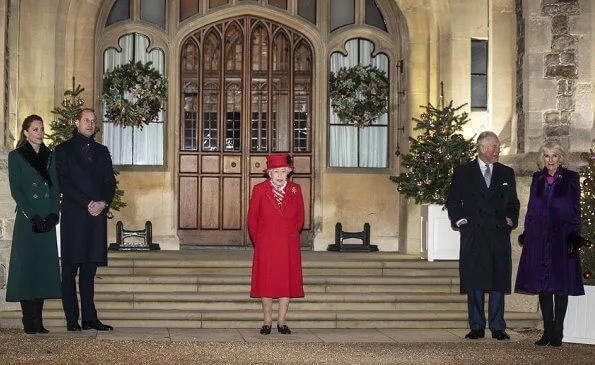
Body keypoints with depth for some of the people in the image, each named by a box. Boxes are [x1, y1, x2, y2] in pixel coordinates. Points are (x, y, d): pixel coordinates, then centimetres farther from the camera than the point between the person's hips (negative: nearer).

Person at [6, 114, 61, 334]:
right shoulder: (16, 156, 2)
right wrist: (33, 216, -13)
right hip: (26, 220, -4)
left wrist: (53, 215, -3)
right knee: (26, 267, -5)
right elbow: (15, 190, -5)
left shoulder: (49, 156, 15)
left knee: (44, 267, 2)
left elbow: (55, 188, 11)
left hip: (47, 219, 4)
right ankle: (29, 322, -4)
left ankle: (39, 322, 6)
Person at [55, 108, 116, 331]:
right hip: (73, 215, -4)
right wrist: (87, 204, -13)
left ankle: (89, 318, 6)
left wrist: (103, 203, -6)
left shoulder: (101, 151, 19)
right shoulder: (64, 150, 5)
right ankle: (72, 320, -1)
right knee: (70, 269, -3)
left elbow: (110, 182, 13)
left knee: (89, 270, 5)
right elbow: (63, 183, -6)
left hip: (97, 215, 4)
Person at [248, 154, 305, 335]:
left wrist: (290, 236, 12)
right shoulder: (259, 190, -2)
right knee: (266, 282, 2)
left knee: (287, 281, 3)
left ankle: (282, 321, 13)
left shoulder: (295, 189, 3)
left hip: (289, 246, 2)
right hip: (265, 246, -1)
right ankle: (267, 321, 13)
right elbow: (252, 219, 5)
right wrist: (258, 242, 7)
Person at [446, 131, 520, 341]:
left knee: (499, 281, 0)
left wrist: (511, 219, 5)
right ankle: (476, 327, 4)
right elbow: (453, 201, 9)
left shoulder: (506, 173, 14)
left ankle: (498, 327, 6)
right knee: (475, 281, -2)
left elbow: (513, 202, 20)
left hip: (499, 234, 2)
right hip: (473, 234, -2)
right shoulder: (463, 172, 6)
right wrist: (459, 219, -4)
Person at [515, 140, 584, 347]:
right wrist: (526, 233, 6)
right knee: (542, 285, 3)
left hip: (562, 237, -3)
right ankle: (547, 331, 9)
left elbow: (576, 210, 0)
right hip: (539, 238, 3)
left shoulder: (571, 178, 2)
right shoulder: (537, 179, 11)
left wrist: (574, 236, -8)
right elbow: (531, 209, 14)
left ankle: (557, 332, 5)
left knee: (561, 285, -1)